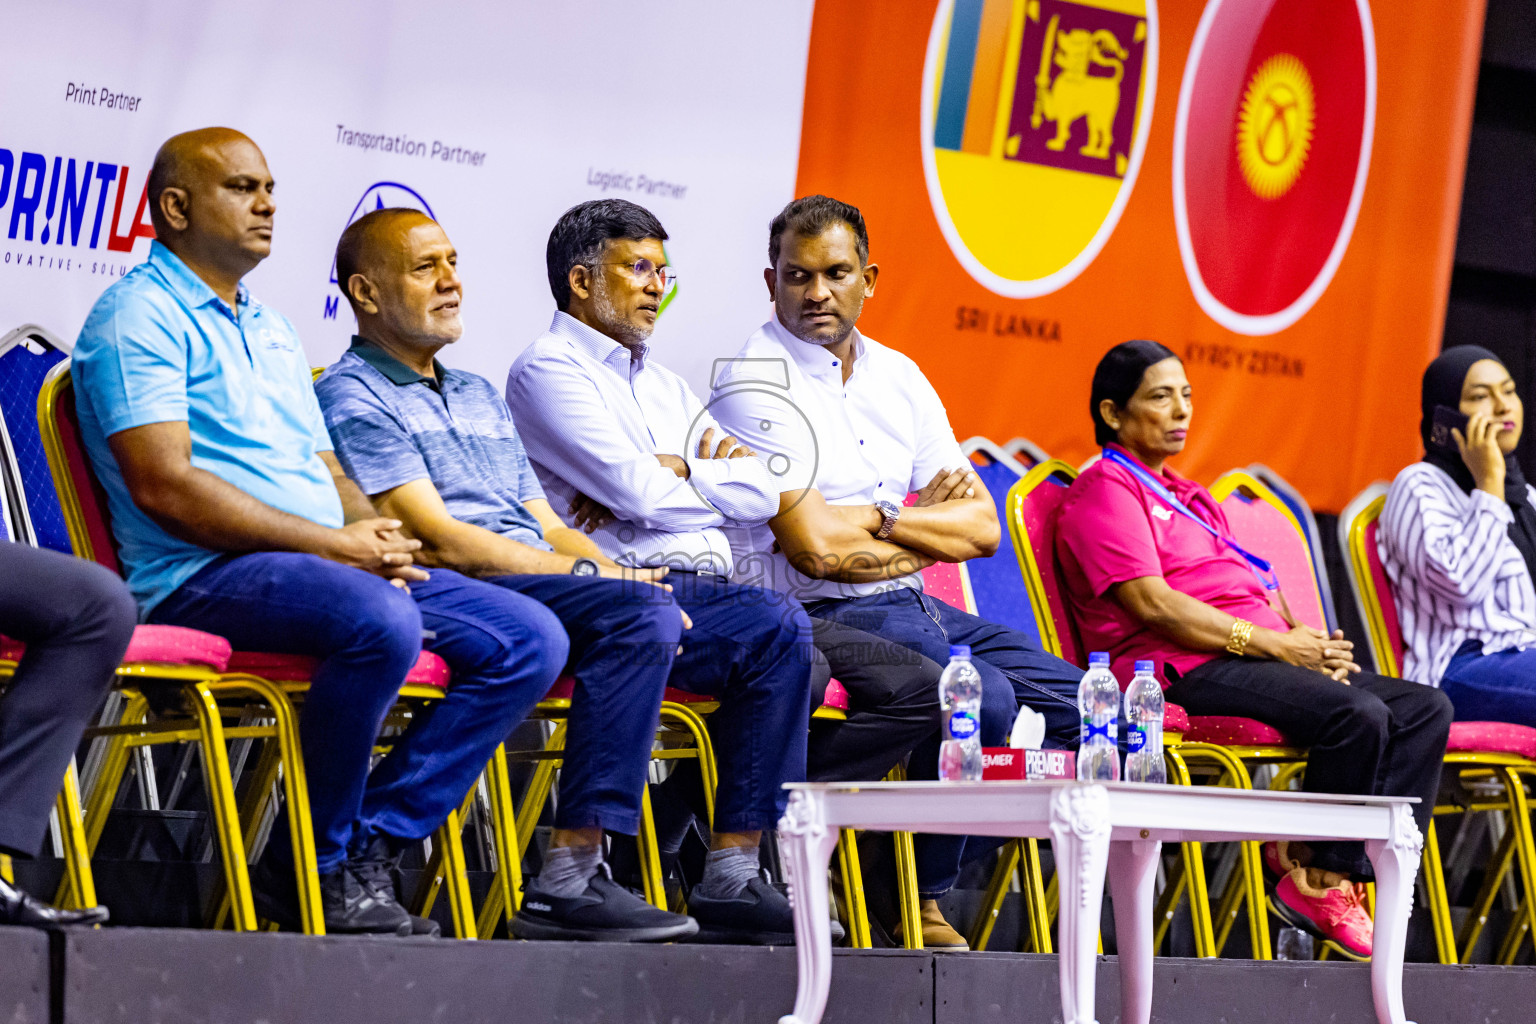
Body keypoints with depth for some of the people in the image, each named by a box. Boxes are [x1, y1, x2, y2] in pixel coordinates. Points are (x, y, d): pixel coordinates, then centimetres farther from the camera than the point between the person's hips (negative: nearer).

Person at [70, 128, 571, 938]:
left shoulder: (271, 331, 27)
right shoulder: (141, 316, -3)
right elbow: (164, 486, -15)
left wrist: (377, 541, 0)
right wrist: (333, 545, -17)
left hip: (333, 566, 9)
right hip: (201, 576, -9)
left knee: (530, 637, -7)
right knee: (381, 622, -37)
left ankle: (370, 844, -11)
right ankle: (320, 865, -19)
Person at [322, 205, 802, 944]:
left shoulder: (480, 397, 30)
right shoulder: (352, 397, 1)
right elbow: (440, 540, -9)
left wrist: (624, 574, 3)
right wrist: (589, 572, -12)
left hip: (548, 580, 9)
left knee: (774, 629, -5)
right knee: (641, 618, -36)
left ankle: (731, 876, -10)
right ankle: (567, 879, -39)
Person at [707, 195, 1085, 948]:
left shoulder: (898, 378, 14)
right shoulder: (756, 384, -9)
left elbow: (981, 529, 8)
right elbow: (816, 549, -18)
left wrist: (881, 520, -8)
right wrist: (925, 525, -3)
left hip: (914, 607, 8)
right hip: (818, 619, -8)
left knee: (1078, 705, 1)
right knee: (984, 697, -29)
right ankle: (921, 902, -11)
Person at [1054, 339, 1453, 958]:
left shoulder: (1184, 496, 30)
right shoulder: (1106, 490, -1)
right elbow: (1153, 606, -14)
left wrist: (1310, 643, 4)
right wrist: (1271, 642, -16)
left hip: (1257, 658, 10)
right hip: (1185, 673, -10)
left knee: (1424, 709, -6)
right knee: (1357, 715, -29)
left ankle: (1348, 874, -17)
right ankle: (1318, 881, -15)